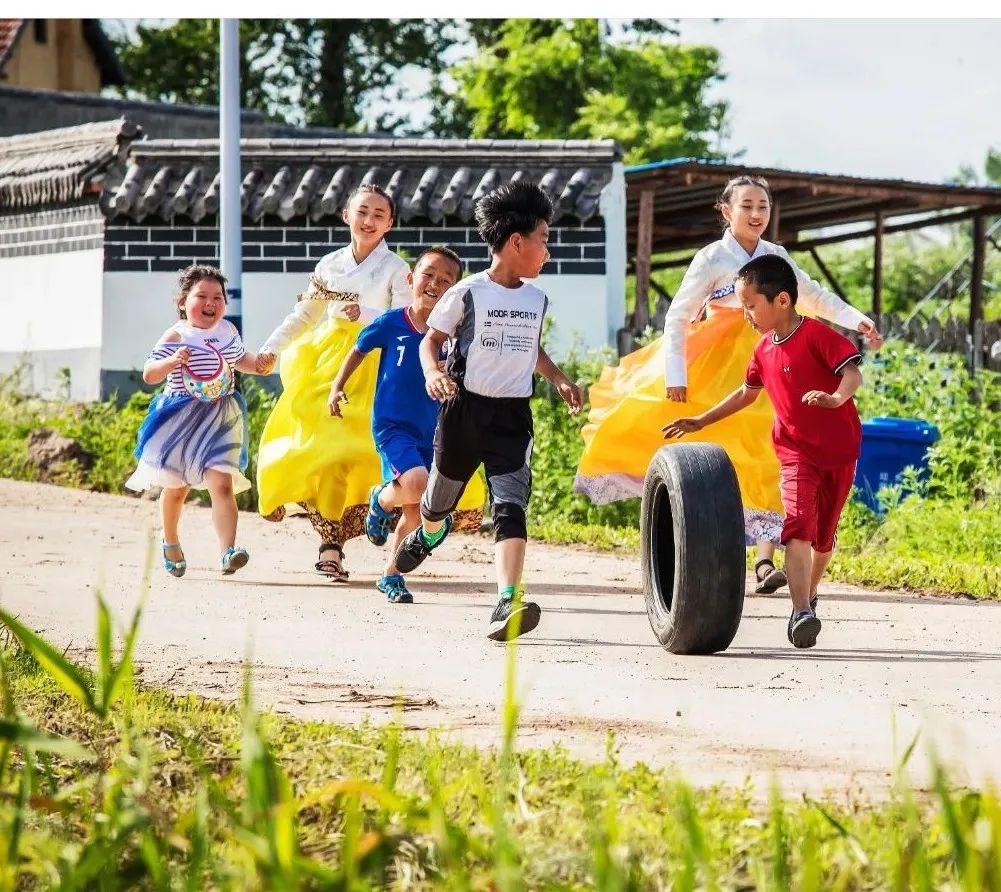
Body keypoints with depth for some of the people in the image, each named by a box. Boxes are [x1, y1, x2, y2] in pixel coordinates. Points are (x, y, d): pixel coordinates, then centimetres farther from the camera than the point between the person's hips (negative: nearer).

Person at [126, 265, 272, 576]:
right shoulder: (176, 336, -11)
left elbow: (241, 359, 24)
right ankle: (170, 542, 40)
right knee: (176, 488, 14)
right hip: (182, 419, -2)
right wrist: (172, 362, -33)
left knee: (222, 485, -14)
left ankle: (228, 551, -25)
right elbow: (149, 375, -16)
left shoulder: (227, 331, 4)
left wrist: (258, 364, 3)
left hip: (221, 419, 2)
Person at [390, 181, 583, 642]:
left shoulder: (537, 299, 8)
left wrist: (558, 379, 14)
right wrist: (432, 372, -19)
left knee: (511, 505, -17)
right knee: (441, 496, 17)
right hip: (464, 408, -2)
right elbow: (431, 339, 0)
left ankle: (507, 603, -29)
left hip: (513, 415, 2)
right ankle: (428, 533, 56)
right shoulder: (468, 293, -8)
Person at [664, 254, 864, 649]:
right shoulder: (764, 350, 9)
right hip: (796, 449, 3)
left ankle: (808, 595, 33)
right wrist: (701, 421, 24)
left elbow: (852, 372, -23)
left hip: (839, 449, -3)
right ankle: (801, 613, -28)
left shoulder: (817, 335, -13)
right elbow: (747, 393, 24)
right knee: (799, 523, -17)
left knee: (824, 534, 9)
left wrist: (836, 398, -44)